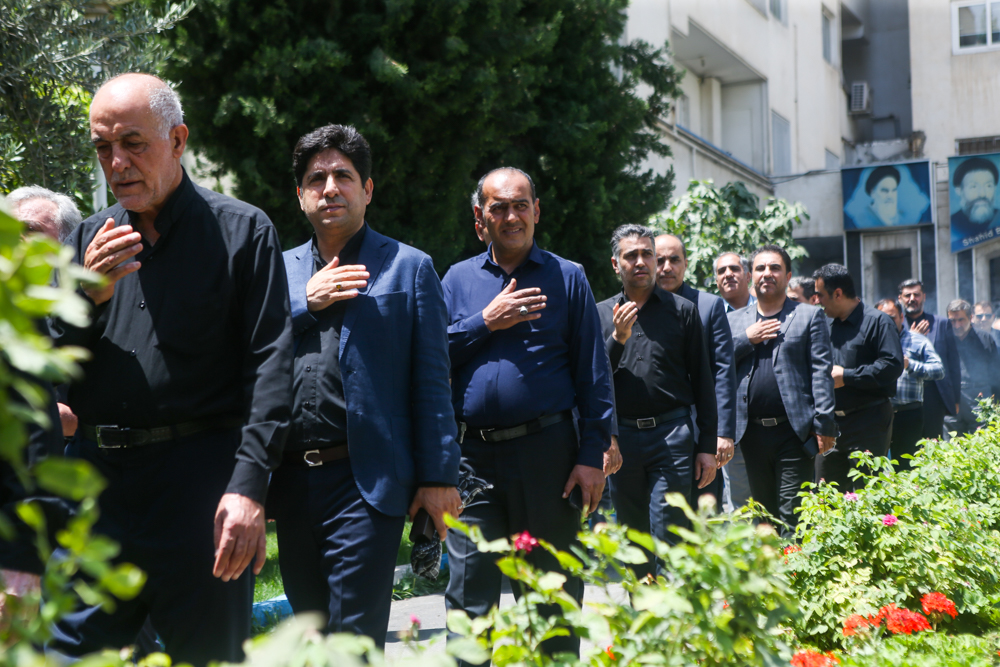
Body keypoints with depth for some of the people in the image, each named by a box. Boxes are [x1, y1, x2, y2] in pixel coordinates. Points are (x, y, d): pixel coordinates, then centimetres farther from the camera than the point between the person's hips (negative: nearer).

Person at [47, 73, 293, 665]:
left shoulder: (242, 230, 1)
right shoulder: (88, 240, 14)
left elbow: (271, 364, -7)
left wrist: (249, 486, -17)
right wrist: (86, 299, -7)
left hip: (200, 482, -4)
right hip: (95, 482, 4)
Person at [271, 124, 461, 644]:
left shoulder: (409, 268, 5)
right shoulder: (280, 270, 17)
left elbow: (431, 382, 0)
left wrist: (438, 476, -6)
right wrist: (305, 302, -5)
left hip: (365, 483, -5)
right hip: (292, 481, 5)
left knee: (354, 639, -8)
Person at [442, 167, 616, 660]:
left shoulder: (567, 278, 6)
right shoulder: (458, 279, 12)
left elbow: (594, 375, 2)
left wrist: (593, 455, -6)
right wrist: (485, 322, -7)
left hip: (547, 453, -1)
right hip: (474, 456, 1)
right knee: (469, 598, 1)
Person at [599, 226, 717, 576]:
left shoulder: (682, 310, 7)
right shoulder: (601, 314, 11)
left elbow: (703, 381, 5)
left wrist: (708, 446, 0)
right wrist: (618, 338, -11)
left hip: (672, 435, -2)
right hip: (620, 438, 3)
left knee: (667, 538, -9)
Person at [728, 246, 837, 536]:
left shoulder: (809, 316, 5)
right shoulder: (735, 320, 16)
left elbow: (822, 372, -1)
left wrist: (824, 425, -9)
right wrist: (746, 339, -7)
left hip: (793, 432, -4)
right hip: (752, 433, 4)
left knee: (792, 517, -6)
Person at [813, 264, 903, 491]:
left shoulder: (877, 321, -7)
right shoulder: (827, 325, 17)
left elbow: (893, 365, -18)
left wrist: (847, 376, -16)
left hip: (867, 424, -7)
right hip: (831, 424, 7)